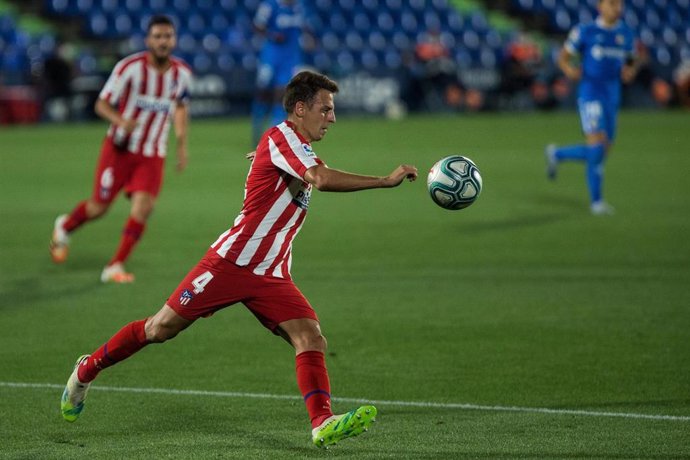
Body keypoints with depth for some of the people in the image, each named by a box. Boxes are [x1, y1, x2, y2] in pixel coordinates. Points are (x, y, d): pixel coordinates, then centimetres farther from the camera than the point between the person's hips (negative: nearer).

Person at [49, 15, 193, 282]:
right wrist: (120, 120, -32)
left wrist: (181, 143, 10)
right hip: (120, 149, -3)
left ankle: (115, 267, -4)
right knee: (99, 207, 6)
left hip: (152, 154, 3)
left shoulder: (182, 74, -3)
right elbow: (102, 104, -12)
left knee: (143, 207, -15)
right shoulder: (130, 68, -17)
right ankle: (64, 227, 39)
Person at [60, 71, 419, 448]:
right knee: (161, 328, 1)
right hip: (231, 262, -8)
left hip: (271, 276, 8)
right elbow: (322, 179, -29)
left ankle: (322, 424, -23)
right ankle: (86, 370, 20)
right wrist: (386, 180, -27)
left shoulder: (297, 150, 15)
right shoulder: (280, 137, -12)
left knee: (311, 338, -13)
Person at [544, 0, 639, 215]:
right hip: (590, 91, -6)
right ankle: (596, 200, -9)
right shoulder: (585, 31, -2)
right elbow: (564, 57, 3)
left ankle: (556, 154, 34)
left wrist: (630, 72, -3)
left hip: (612, 97, 6)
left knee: (602, 150, 9)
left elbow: (632, 62, 21)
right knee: (597, 143, -18)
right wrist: (569, 70, -19)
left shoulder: (626, 34, 10)